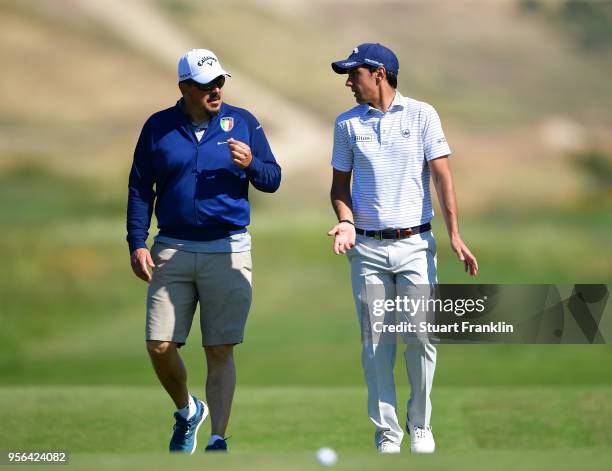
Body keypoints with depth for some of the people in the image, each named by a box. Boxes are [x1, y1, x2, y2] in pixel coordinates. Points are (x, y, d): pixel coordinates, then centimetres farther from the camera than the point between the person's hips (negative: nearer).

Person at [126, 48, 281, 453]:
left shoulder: (242, 123, 5)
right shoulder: (158, 127, 6)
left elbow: (273, 179, 6)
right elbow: (140, 189, 9)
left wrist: (250, 164, -15)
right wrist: (137, 244, 0)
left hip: (228, 250, -1)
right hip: (172, 250, 1)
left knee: (220, 351, -3)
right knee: (160, 346, -2)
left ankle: (218, 440, 2)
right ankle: (187, 412, 24)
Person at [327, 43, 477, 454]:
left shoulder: (421, 115, 1)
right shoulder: (348, 124, 8)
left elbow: (442, 175, -2)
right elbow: (340, 184, 14)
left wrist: (455, 235, -10)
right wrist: (346, 223, -6)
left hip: (415, 244, -2)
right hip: (368, 249, 2)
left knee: (421, 338, -5)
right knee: (376, 344, 1)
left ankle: (420, 427, 13)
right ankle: (387, 434, 9)